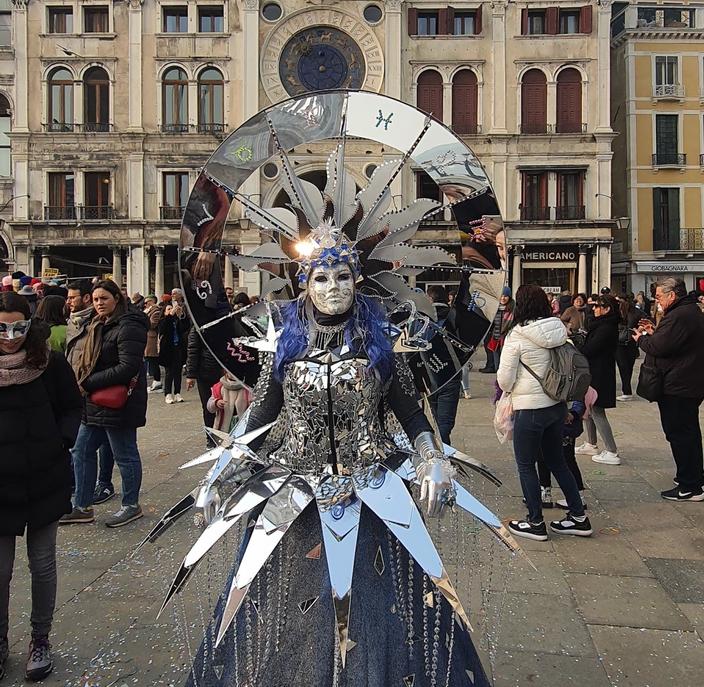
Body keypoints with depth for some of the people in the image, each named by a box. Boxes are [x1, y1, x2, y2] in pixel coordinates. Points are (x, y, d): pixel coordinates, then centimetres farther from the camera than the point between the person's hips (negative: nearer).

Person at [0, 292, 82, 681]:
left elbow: (72, 408, 4)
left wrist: (61, 442, -9)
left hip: (44, 483, 0)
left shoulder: (50, 364, -7)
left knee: (42, 565, 13)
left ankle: (40, 641, 32)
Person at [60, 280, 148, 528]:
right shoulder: (98, 325, 14)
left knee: (125, 454, 4)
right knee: (82, 452, 14)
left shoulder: (128, 327, -16)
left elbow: (128, 367, -24)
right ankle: (82, 507, 26)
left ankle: (131, 505, 21)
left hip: (118, 403, -10)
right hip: (95, 403, 10)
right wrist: (84, 382, 3)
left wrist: (88, 383, -20)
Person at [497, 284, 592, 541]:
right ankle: (578, 517, 27)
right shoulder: (559, 330, 1)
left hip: (529, 408, -6)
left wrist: (510, 389, 11)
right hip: (557, 405, 7)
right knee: (556, 461, 20)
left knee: (526, 465, 9)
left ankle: (535, 523, 18)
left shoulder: (517, 336, -15)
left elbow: (504, 379, -10)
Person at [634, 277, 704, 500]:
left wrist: (641, 339, -5)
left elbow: (658, 347, -23)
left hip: (677, 387, -11)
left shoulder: (678, 316, -21)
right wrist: (654, 332, 10)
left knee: (680, 434, -4)